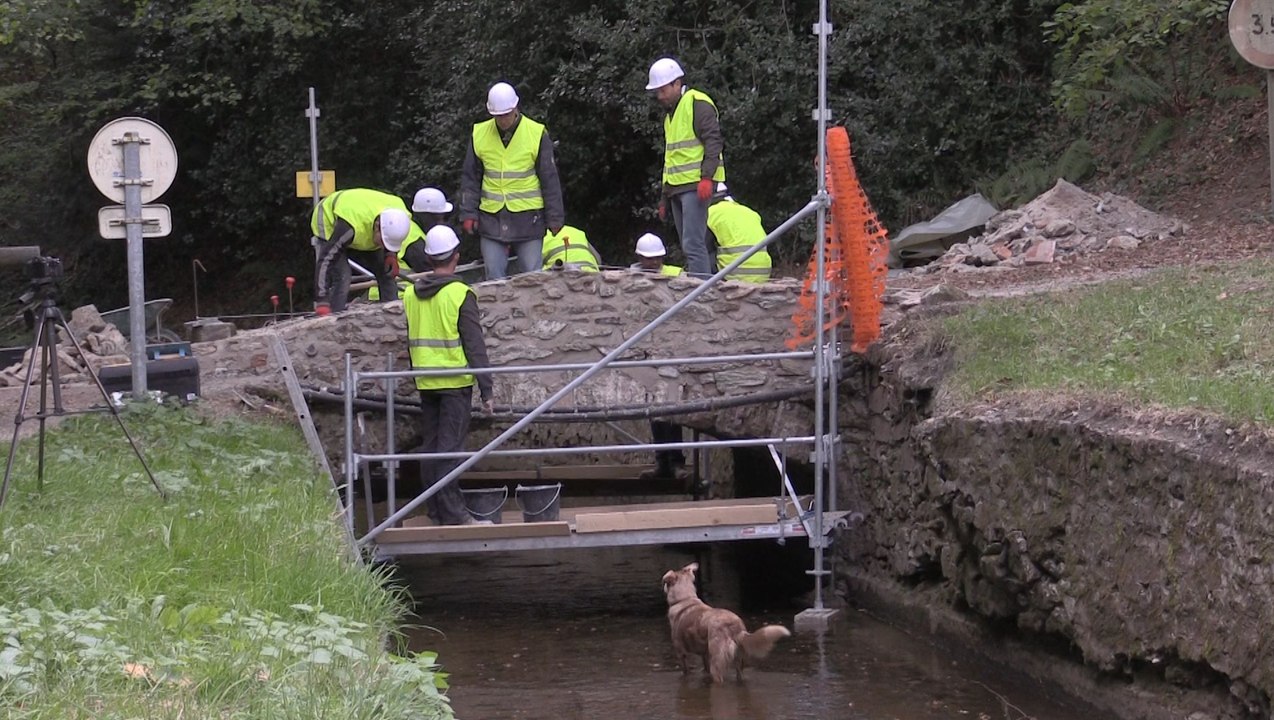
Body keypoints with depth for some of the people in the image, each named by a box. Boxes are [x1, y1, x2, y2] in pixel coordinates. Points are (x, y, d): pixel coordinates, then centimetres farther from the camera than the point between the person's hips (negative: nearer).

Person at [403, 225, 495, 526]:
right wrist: (486, 388, -8)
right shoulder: (460, 294, -11)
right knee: (450, 446, -7)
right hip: (455, 381, -6)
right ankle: (452, 512, -8)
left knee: (430, 445, 10)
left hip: (425, 382, 6)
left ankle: (436, 512, 15)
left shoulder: (411, 295, 8)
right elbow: (475, 345, -11)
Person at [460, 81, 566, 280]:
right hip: (491, 218, 2)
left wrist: (555, 217, 0)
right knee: (494, 277, 3)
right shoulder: (479, 135, 4)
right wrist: (468, 213, 4)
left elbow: (550, 180, 1)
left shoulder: (537, 134, -4)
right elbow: (470, 179, 11)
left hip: (527, 218, -2)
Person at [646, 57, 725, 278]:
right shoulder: (670, 113, 23)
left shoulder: (698, 104, -6)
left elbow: (713, 142, -15)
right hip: (677, 188, 10)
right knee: (691, 246, 8)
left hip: (696, 186, -10)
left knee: (693, 244, -17)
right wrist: (664, 198, 26)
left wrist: (707, 177, -25)